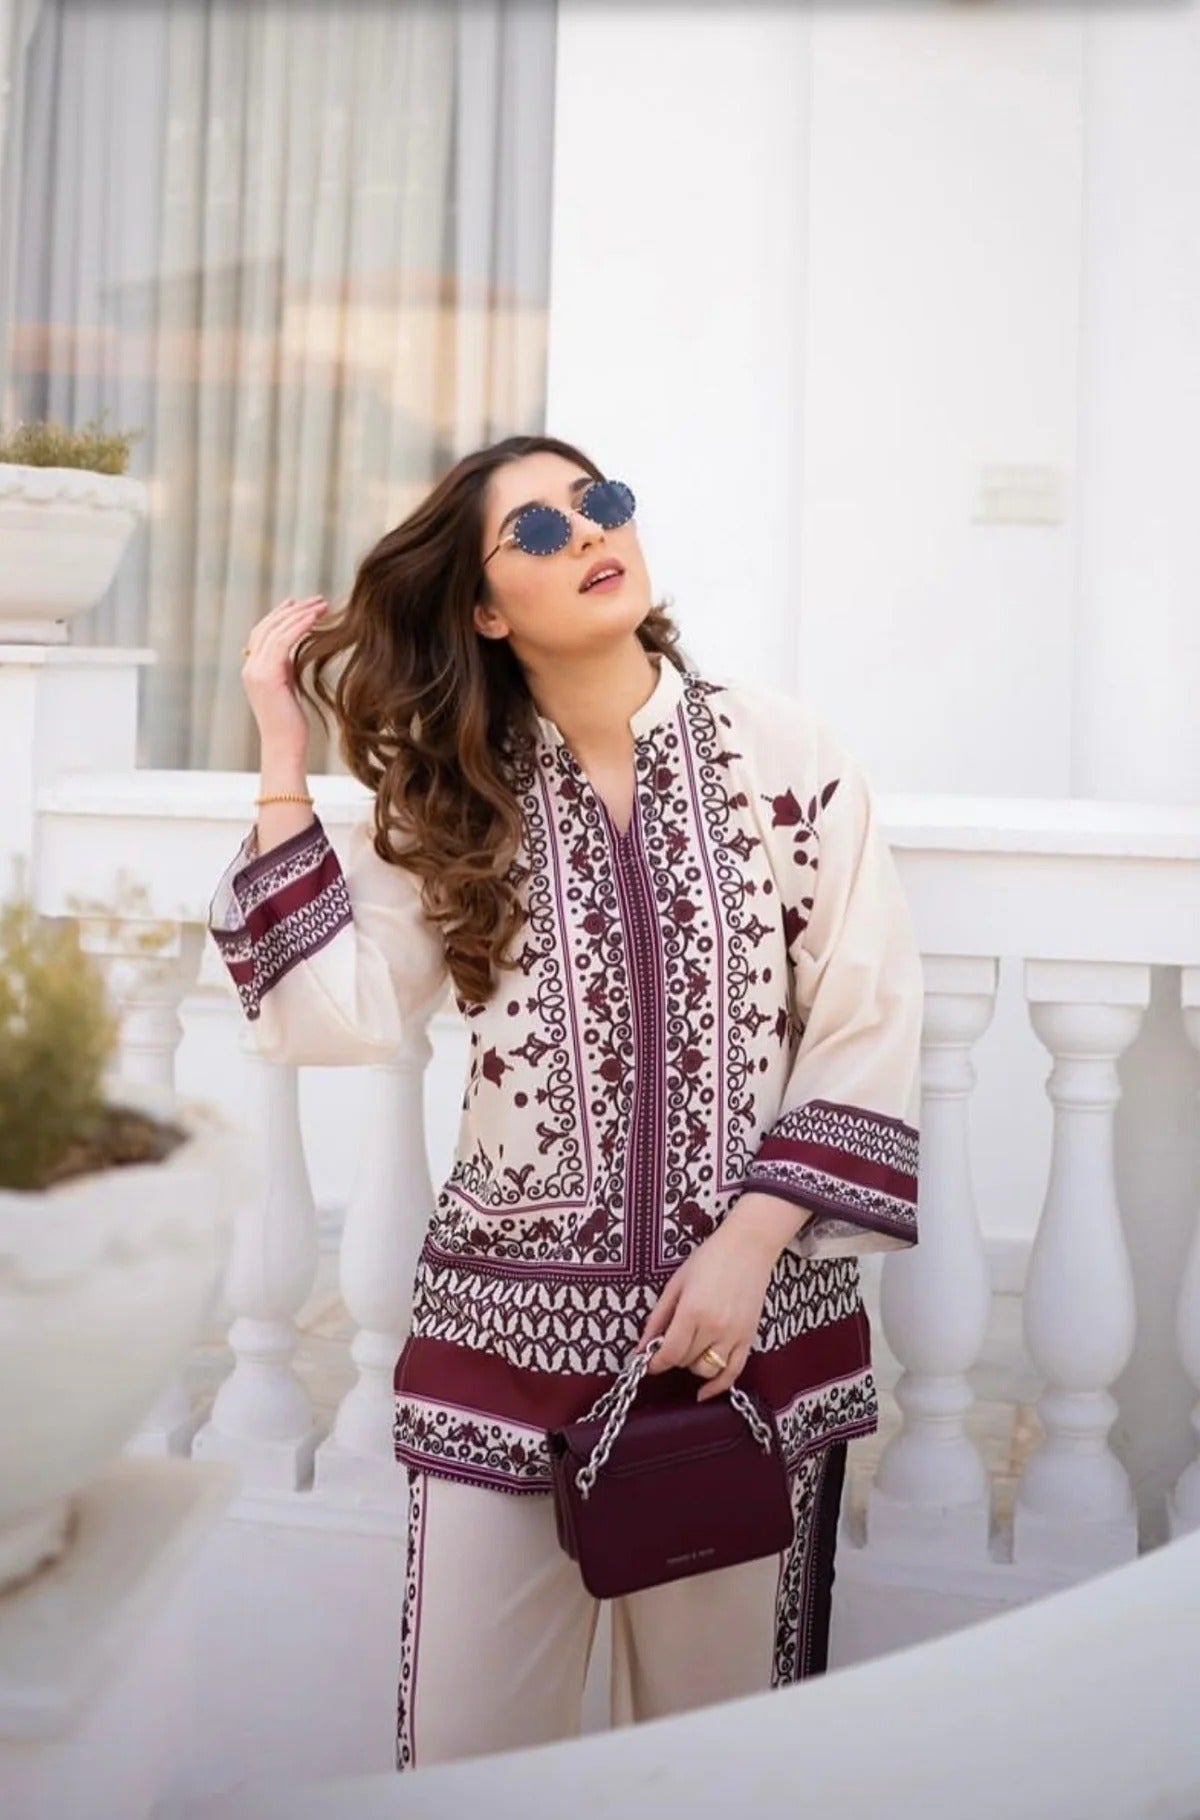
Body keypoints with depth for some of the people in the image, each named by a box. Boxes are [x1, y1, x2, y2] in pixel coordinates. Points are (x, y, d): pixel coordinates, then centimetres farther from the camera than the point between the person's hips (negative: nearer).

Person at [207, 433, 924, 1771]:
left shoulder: (786, 754, -1)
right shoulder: (454, 802, 5)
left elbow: (867, 1031, -2)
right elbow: (335, 1011, -7)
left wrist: (749, 1244, -11)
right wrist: (284, 764, -6)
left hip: (755, 1316, -1)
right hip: (510, 1322, 1)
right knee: (464, 1748, 7)